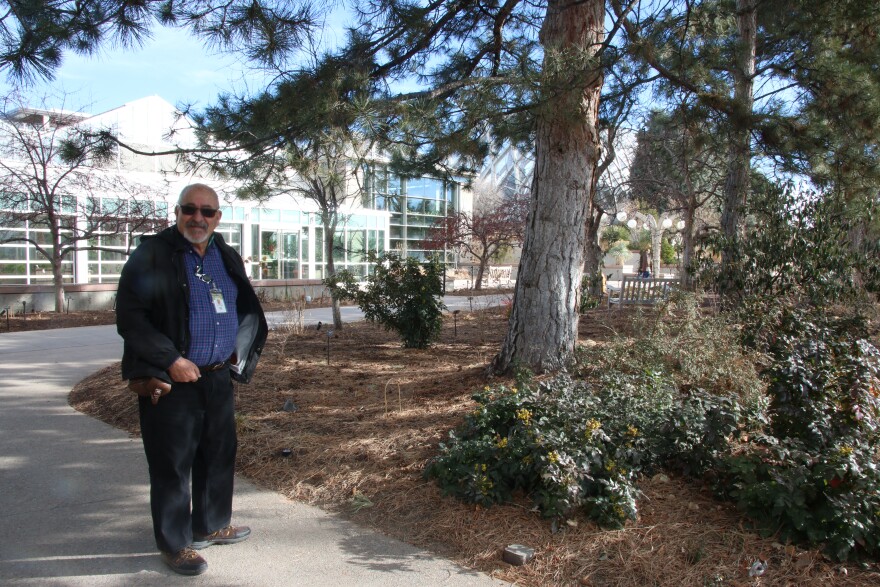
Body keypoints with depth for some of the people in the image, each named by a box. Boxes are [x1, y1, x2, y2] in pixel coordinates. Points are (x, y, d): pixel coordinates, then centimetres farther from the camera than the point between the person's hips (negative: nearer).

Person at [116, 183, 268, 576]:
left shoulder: (227, 257, 10)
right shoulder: (152, 255, -9)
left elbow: (247, 310, 21)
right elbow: (130, 319, -13)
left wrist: (239, 351, 7)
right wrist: (171, 360, -17)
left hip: (218, 378, 6)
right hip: (170, 382, -6)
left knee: (220, 455, 17)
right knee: (172, 464, 4)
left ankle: (212, 525, 37)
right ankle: (174, 544, 21)